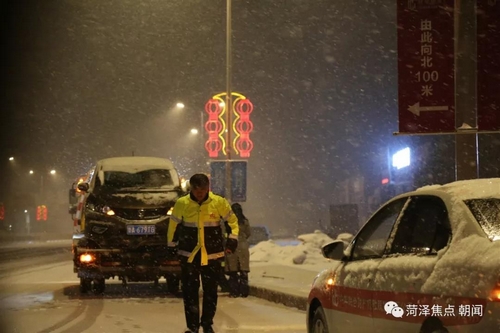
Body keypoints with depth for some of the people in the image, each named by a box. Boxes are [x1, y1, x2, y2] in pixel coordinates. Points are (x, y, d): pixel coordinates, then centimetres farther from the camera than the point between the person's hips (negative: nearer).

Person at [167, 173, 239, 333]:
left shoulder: (219, 202, -7)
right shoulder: (182, 203, -7)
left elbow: (232, 220, 7)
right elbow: (174, 224, 8)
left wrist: (232, 238, -3)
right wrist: (172, 244, 14)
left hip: (213, 255, 1)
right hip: (189, 254, 0)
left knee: (211, 291, 8)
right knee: (190, 291, -2)